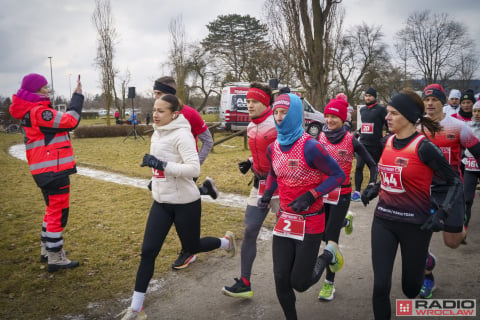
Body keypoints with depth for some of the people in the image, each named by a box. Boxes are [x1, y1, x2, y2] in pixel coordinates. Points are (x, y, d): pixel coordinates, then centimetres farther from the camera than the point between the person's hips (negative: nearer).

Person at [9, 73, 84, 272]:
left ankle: (47, 250, 33)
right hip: (53, 170, -10)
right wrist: (77, 96, -10)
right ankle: (55, 259, 6)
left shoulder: (30, 112, 15)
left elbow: (61, 122, 13)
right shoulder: (39, 112, -17)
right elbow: (70, 121, -18)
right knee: (58, 212, -2)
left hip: (47, 170, 10)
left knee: (53, 209, 22)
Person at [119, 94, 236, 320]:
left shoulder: (181, 134, -20)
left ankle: (226, 241, 46)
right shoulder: (157, 133, 6)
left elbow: (194, 169, -28)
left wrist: (161, 164, -32)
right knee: (148, 251, 1)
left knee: (192, 247, 13)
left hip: (185, 202, -6)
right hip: (161, 202, 7)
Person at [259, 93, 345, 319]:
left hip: (310, 222, -5)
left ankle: (327, 256, 32)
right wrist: (267, 194, 1)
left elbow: (338, 175, -14)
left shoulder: (310, 147, -19)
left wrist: (310, 196, -23)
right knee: (281, 279, 5)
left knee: (300, 283, 4)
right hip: (284, 221, 5)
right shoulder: (273, 148, 1)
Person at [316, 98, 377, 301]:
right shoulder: (320, 137, -2)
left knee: (331, 237, -4)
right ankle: (346, 221, 48)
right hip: (321, 192, 4)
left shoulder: (351, 141, -10)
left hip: (341, 195, -4)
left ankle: (329, 284, 11)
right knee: (323, 235, 14)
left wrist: (372, 185, -15)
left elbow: (372, 165, -1)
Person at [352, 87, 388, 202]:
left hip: (375, 145, -4)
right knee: (358, 167, -7)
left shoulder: (381, 109, -4)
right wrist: (358, 132, 22)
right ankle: (357, 191, -7)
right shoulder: (362, 109, 14)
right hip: (363, 143, 4)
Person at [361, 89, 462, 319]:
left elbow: (454, 182, -7)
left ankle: (425, 259, 46)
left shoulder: (424, 147, -15)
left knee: (410, 289, 13)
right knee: (380, 285, -1)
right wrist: (374, 191, 6)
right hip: (383, 219, 4)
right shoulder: (388, 142, 2)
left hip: (414, 223, -4)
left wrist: (441, 212, -19)